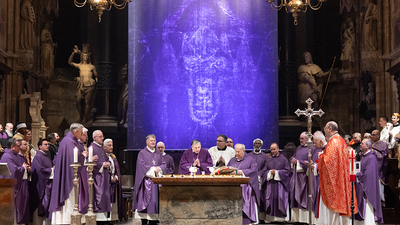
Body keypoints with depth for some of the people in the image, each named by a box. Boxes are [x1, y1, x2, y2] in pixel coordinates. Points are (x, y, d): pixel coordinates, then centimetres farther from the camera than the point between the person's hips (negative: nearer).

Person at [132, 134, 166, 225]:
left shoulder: (158, 154, 18)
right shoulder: (142, 153, 2)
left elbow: (163, 164, 11)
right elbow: (141, 165, -8)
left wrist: (159, 168, -9)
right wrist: (152, 169, -12)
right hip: (146, 179, -4)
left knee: (156, 198, 0)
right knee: (146, 198, -8)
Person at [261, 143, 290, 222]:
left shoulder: (283, 159, 4)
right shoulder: (269, 160, 14)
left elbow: (287, 170, -2)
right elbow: (264, 171, 11)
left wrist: (276, 172, -10)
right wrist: (270, 172, -9)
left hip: (280, 183, -3)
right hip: (270, 183, 3)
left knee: (280, 199, -6)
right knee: (270, 199, -1)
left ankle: (281, 217, -1)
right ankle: (271, 217, 2)